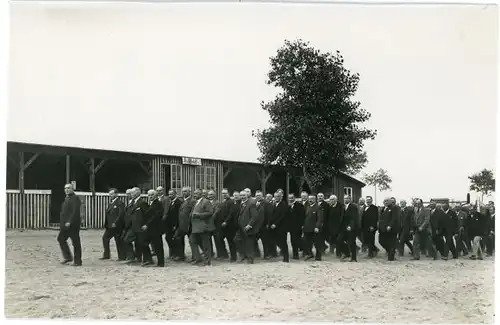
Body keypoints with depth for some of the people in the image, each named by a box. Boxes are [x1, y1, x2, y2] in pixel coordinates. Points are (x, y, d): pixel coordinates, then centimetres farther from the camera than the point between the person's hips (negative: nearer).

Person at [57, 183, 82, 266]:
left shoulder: (75, 198, -12)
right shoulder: (67, 198, 17)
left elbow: (75, 211, -21)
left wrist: (69, 222, -25)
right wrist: (62, 223, 18)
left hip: (73, 224, -10)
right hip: (66, 225, 10)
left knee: (75, 242, -4)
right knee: (61, 239, 10)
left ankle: (77, 261, 2)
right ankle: (68, 257, 18)